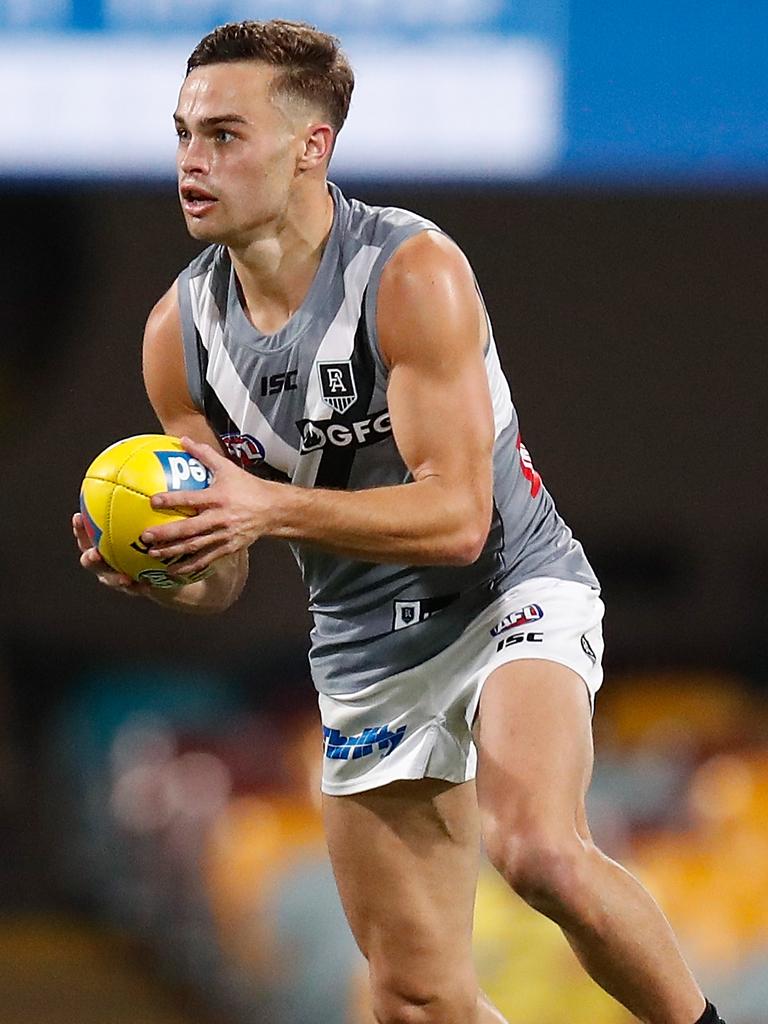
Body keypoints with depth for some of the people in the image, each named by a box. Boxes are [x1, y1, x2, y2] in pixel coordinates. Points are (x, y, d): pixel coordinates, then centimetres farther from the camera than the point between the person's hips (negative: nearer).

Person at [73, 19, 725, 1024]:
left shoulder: (414, 273, -20)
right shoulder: (180, 332, -4)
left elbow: (457, 515, -26)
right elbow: (221, 584, 2)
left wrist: (272, 506, -38)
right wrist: (153, 568, -22)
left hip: (511, 593, -6)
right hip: (366, 653, 6)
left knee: (539, 852, -34)